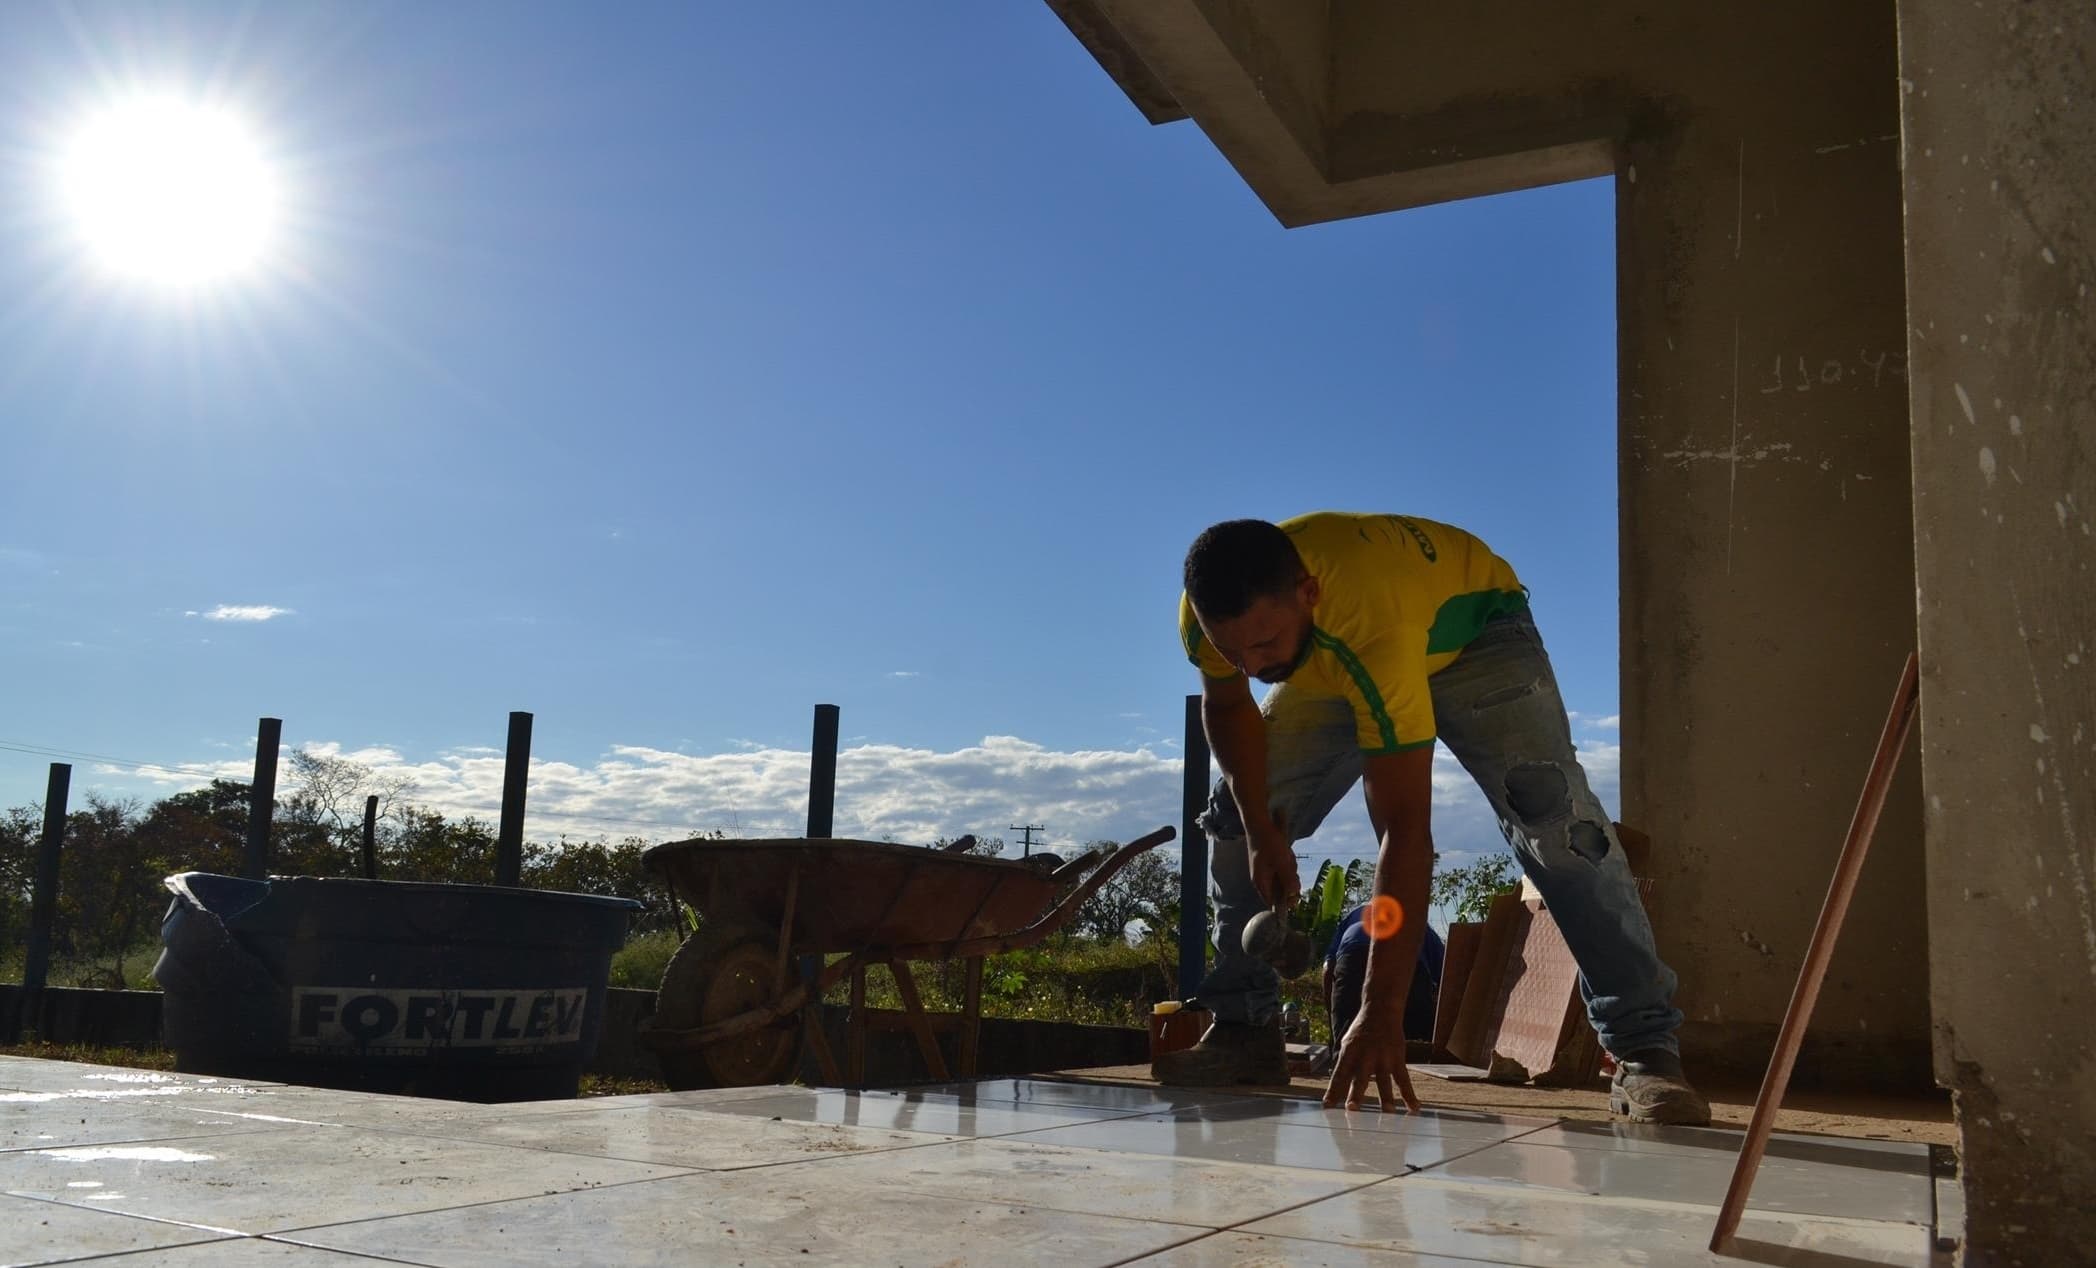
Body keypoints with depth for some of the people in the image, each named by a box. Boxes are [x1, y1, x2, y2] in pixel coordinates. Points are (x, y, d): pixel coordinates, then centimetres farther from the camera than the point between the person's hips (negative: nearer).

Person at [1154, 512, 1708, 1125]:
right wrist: (1259, 828, -19)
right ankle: (1243, 1032, 10)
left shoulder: (1375, 629, -48)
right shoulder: (1212, 612, -31)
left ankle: (1643, 1052, -19)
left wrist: (1381, 1015, -49)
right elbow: (1228, 706, -6)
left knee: (1554, 820, -25)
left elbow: (1404, 833, -47)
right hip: (1331, 662, 6)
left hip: (1471, 629, -5)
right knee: (1234, 817, -2)